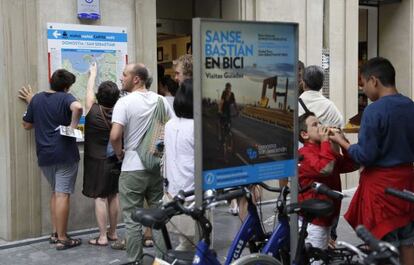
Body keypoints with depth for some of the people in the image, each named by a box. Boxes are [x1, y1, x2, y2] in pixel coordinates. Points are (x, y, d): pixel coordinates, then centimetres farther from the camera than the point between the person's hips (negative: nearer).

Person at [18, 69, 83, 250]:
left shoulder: (36, 98, 7)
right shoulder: (65, 98, -8)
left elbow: (27, 125, 16)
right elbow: (77, 107, -32)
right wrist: (73, 125, -17)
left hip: (45, 155, 6)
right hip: (65, 154, -6)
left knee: (55, 193, 20)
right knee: (63, 195, -3)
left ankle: (55, 233, 22)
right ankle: (62, 239, 1)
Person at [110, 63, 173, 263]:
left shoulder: (125, 102, -12)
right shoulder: (161, 100, 4)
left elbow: (115, 136, -22)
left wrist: (119, 153, -4)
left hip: (133, 169, -5)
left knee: (132, 220, 5)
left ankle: (135, 261, 12)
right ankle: (163, 258, 20)